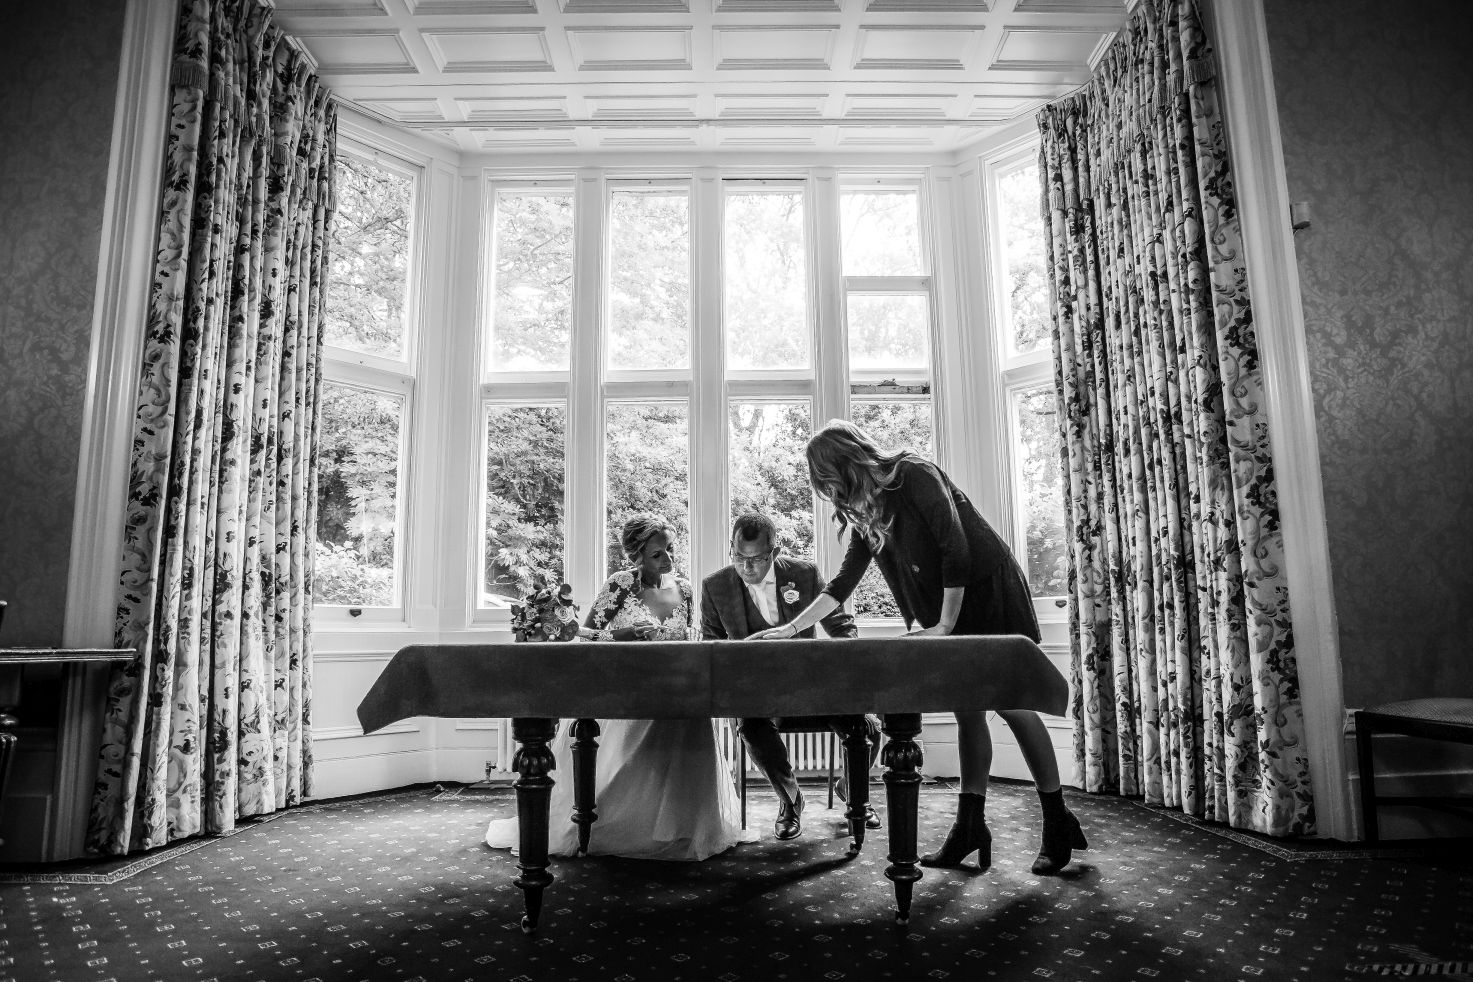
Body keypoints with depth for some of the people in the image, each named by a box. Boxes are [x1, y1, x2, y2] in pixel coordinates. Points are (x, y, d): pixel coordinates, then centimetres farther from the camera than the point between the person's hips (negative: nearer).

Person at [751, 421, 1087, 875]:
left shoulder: (914, 474, -18)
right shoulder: (864, 512, 5)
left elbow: (956, 550, -22)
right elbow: (843, 581, 8)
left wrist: (945, 626, -19)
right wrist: (791, 627, 3)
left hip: (989, 594, -7)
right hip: (945, 612, 7)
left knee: (1012, 705, -5)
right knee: (966, 712, 5)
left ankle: (1058, 824, 8)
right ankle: (970, 826, 9)